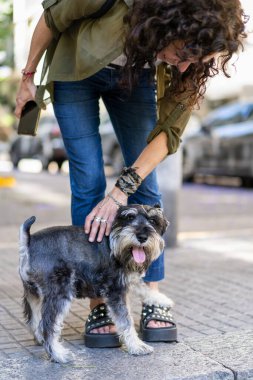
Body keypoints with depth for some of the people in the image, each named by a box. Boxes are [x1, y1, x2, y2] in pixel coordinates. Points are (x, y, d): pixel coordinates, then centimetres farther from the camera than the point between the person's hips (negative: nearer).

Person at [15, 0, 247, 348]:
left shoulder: (192, 54, -29)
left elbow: (170, 130, -22)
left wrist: (122, 190, -29)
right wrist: (28, 77, -7)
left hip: (134, 76, 2)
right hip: (77, 71, -2)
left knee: (146, 186, -6)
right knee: (88, 183, -10)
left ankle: (155, 303, 2)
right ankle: (98, 307, -3)